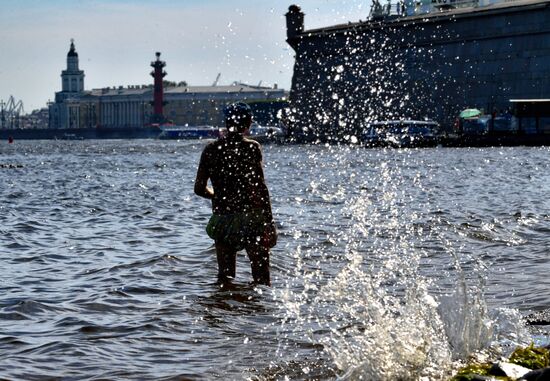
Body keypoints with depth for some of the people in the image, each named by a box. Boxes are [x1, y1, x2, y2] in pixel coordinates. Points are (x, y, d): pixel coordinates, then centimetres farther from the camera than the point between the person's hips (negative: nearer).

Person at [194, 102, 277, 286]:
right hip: (250, 218, -4)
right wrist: (269, 221, -8)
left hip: (221, 220, 4)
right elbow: (260, 187, -10)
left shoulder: (211, 149, 6)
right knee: (261, 278, 2)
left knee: (225, 277, 14)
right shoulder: (251, 147, -5)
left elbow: (200, 189, 8)